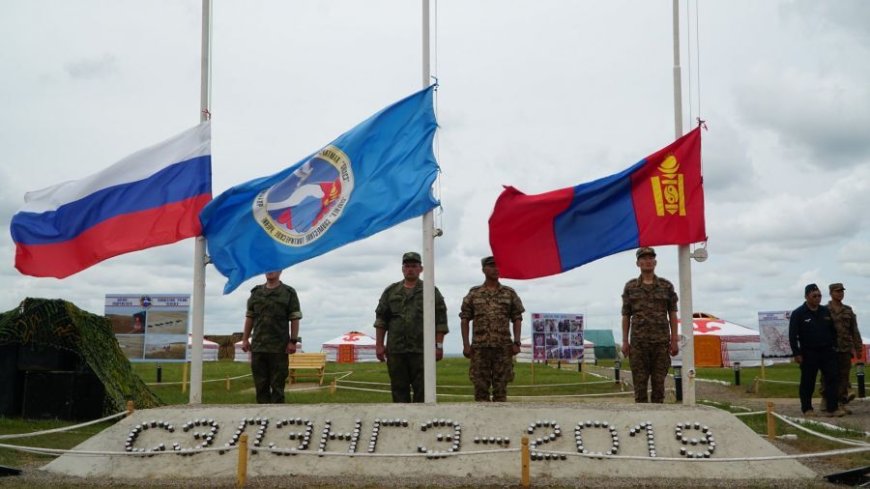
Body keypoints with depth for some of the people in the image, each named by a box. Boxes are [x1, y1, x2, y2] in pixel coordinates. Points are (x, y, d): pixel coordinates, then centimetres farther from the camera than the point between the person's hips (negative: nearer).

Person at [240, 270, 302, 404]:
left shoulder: (289, 293, 1)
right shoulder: (256, 292, 12)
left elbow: (295, 319, -3)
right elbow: (249, 317, 13)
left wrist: (293, 341, -10)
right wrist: (245, 339, 7)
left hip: (279, 348, -3)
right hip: (258, 346, 4)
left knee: (277, 383, -1)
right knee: (260, 383, 7)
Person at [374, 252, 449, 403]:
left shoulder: (431, 291, 5)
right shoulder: (391, 291, 13)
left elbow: (440, 321, 1)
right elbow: (381, 319, 11)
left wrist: (439, 346, -5)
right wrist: (379, 345, 4)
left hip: (421, 351, -3)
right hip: (395, 350, 3)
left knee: (422, 389, -2)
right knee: (398, 389, 6)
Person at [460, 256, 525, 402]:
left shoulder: (510, 293, 9)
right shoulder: (474, 293, 8)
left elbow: (517, 319, 8)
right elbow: (465, 320, 6)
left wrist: (516, 343, -2)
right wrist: (466, 344, -2)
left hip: (503, 348, 0)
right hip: (480, 347, 0)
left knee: (501, 386, 2)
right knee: (480, 386, 0)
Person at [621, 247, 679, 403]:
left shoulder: (667, 286, 7)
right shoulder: (630, 287, 7)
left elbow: (672, 315, 7)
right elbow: (626, 316, 7)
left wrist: (674, 340, 1)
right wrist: (625, 341, 2)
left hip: (661, 342, 0)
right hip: (638, 342, 0)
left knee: (659, 382, 3)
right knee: (639, 382, 1)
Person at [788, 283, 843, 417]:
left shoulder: (826, 312, 9)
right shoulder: (798, 314, -5)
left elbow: (833, 331, 16)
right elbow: (792, 335, -7)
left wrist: (834, 346, 8)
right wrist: (796, 353, -12)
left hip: (827, 351, 4)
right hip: (808, 353, -4)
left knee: (832, 378, -3)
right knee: (808, 382, 3)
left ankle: (831, 408, -1)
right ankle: (807, 409, 13)